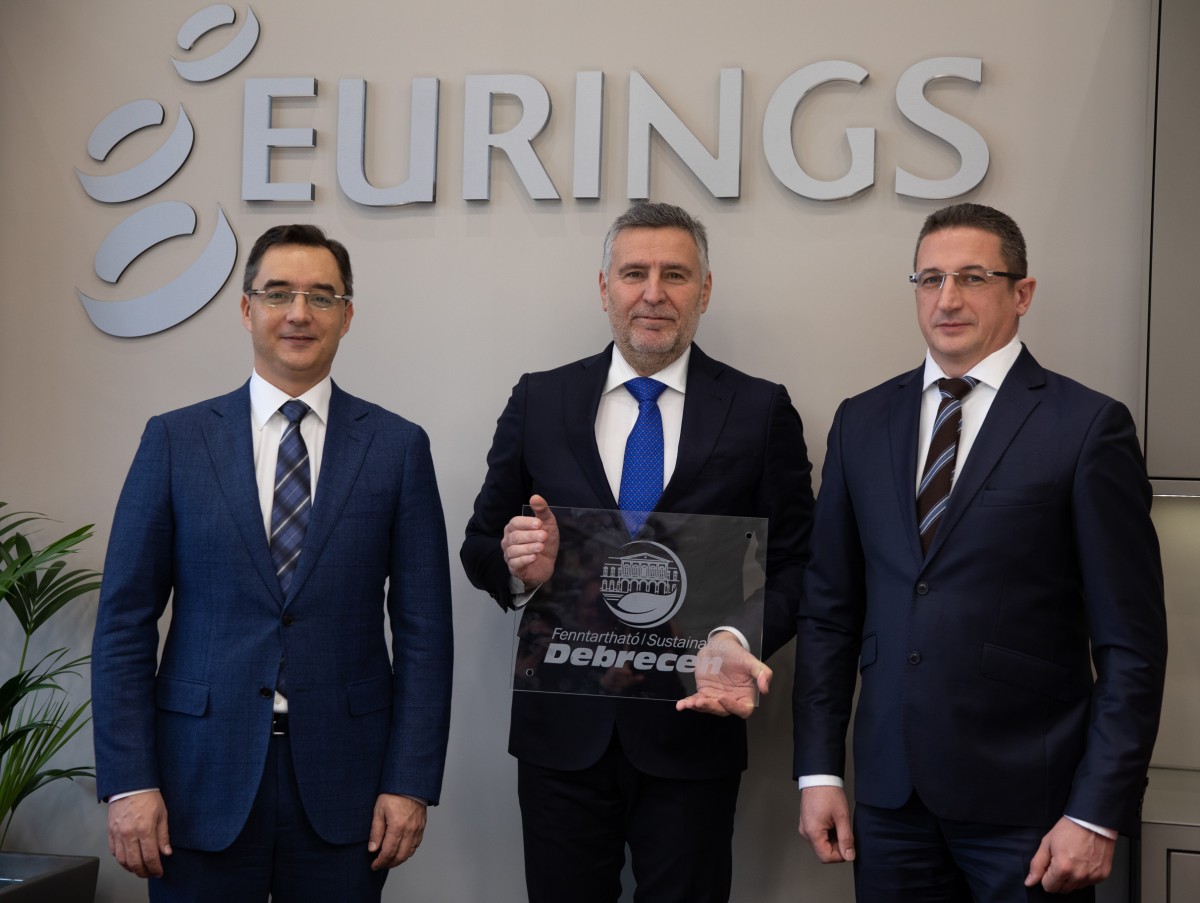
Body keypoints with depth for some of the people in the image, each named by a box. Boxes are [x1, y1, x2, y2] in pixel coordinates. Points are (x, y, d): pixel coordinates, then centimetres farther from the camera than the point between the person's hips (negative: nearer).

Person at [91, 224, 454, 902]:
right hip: (204, 776, 0)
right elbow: (125, 621, 1)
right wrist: (129, 782, -5)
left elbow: (424, 629, 1)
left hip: (342, 781, 0)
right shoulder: (175, 440, 3)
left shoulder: (398, 447, 2)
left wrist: (411, 782, -5)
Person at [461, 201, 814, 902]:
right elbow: (480, 547, 9)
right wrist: (520, 568, -14)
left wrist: (741, 639, -20)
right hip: (562, 730, 1)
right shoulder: (539, 400, 4)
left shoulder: (761, 411, 0)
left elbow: (793, 564, -1)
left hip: (692, 728, -1)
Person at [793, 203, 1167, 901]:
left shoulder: (1089, 426, -5)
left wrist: (1099, 815, -10)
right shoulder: (863, 422, 8)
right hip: (892, 795, 4)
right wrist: (819, 769, 4)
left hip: (1026, 799, -3)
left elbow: (1131, 641, -7)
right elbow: (831, 609, 9)